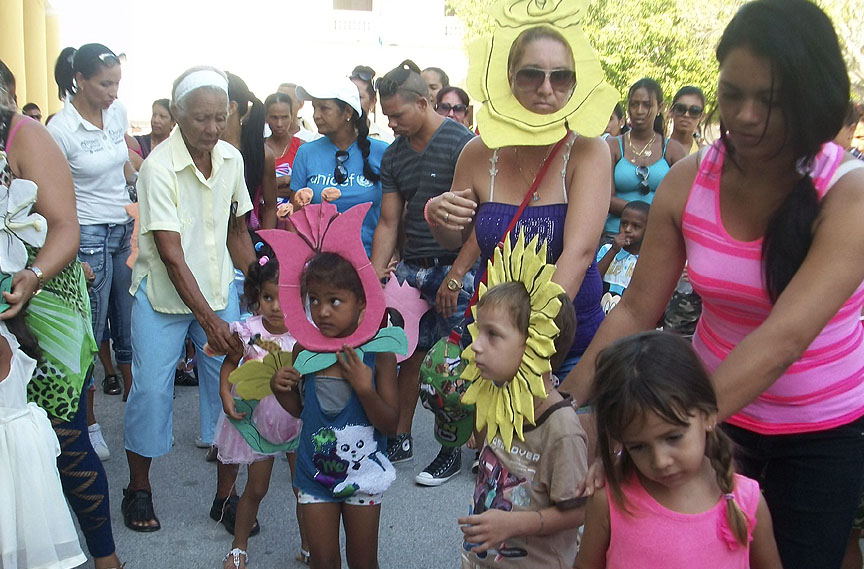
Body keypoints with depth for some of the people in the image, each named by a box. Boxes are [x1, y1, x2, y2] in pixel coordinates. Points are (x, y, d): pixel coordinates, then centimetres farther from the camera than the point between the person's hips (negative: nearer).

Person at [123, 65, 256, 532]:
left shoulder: (232, 159, -3)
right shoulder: (158, 167, -19)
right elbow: (171, 254, -23)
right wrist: (209, 320, -29)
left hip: (219, 288, 4)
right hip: (162, 293, -4)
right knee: (151, 387, -1)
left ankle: (226, 492, 13)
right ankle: (138, 489, 20)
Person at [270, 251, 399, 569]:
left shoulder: (378, 354, -16)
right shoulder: (304, 350, -7)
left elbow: (390, 425, -15)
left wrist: (365, 388, -29)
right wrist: (280, 388, -10)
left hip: (363, 474, -2)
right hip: (315, 472, 2)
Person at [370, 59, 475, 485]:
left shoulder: (461, 143, -9)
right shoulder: (394, 155, 11)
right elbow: (389, 222, 11)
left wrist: (458, 273, -16)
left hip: (454, 269, -5)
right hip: (410, 269, 6)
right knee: (407, 355, 6)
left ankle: (452, 451, 14)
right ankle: (401, 440, 22)